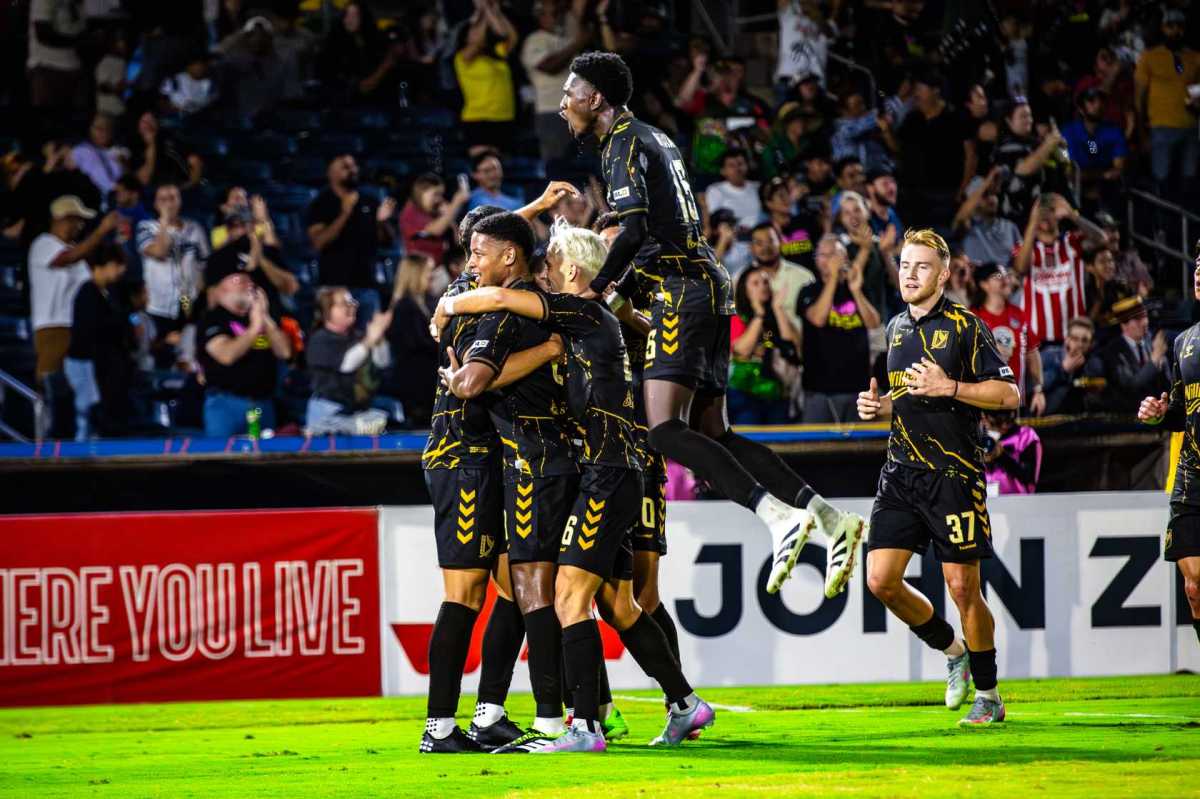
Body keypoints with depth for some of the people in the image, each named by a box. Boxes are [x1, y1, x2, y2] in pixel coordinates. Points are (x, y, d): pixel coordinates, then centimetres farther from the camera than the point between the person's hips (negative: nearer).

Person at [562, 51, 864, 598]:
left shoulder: (624, 142, -6)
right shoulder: (657, 139, 23)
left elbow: (635, 228, -20)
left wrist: (597, 288, -14)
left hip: (684, 288, -10)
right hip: (707, 285, 10)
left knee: (665, 430, -18)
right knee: (712, 436, 7)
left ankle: (779, 516, -31)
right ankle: (828, 518, -2)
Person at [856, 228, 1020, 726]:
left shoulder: (966, 327, -6)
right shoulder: (896, 328, 15)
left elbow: (1008, 394, -8)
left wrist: (949, 387, -17)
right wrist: (878, 406, 8)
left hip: (954, 474, -6)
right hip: (901, 474, 6)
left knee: (963, 587, -4)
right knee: (881, 581, -3)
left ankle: (988, 695, 11)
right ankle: (953, 651, 19)